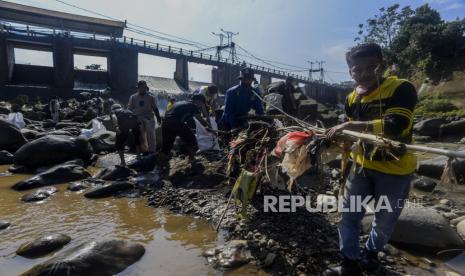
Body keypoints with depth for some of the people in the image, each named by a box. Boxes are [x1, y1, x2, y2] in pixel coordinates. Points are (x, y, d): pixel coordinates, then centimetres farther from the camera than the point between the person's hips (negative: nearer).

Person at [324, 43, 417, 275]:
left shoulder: (402, 89, -18)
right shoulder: (352, 99, 0)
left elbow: (395, 125, -35)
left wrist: (349, 125, -32)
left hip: (395, 170, -4)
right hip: (363, 166, 4)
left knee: (384, 222, 17)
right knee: (348, 217, 7)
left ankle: (371, 253, 45)